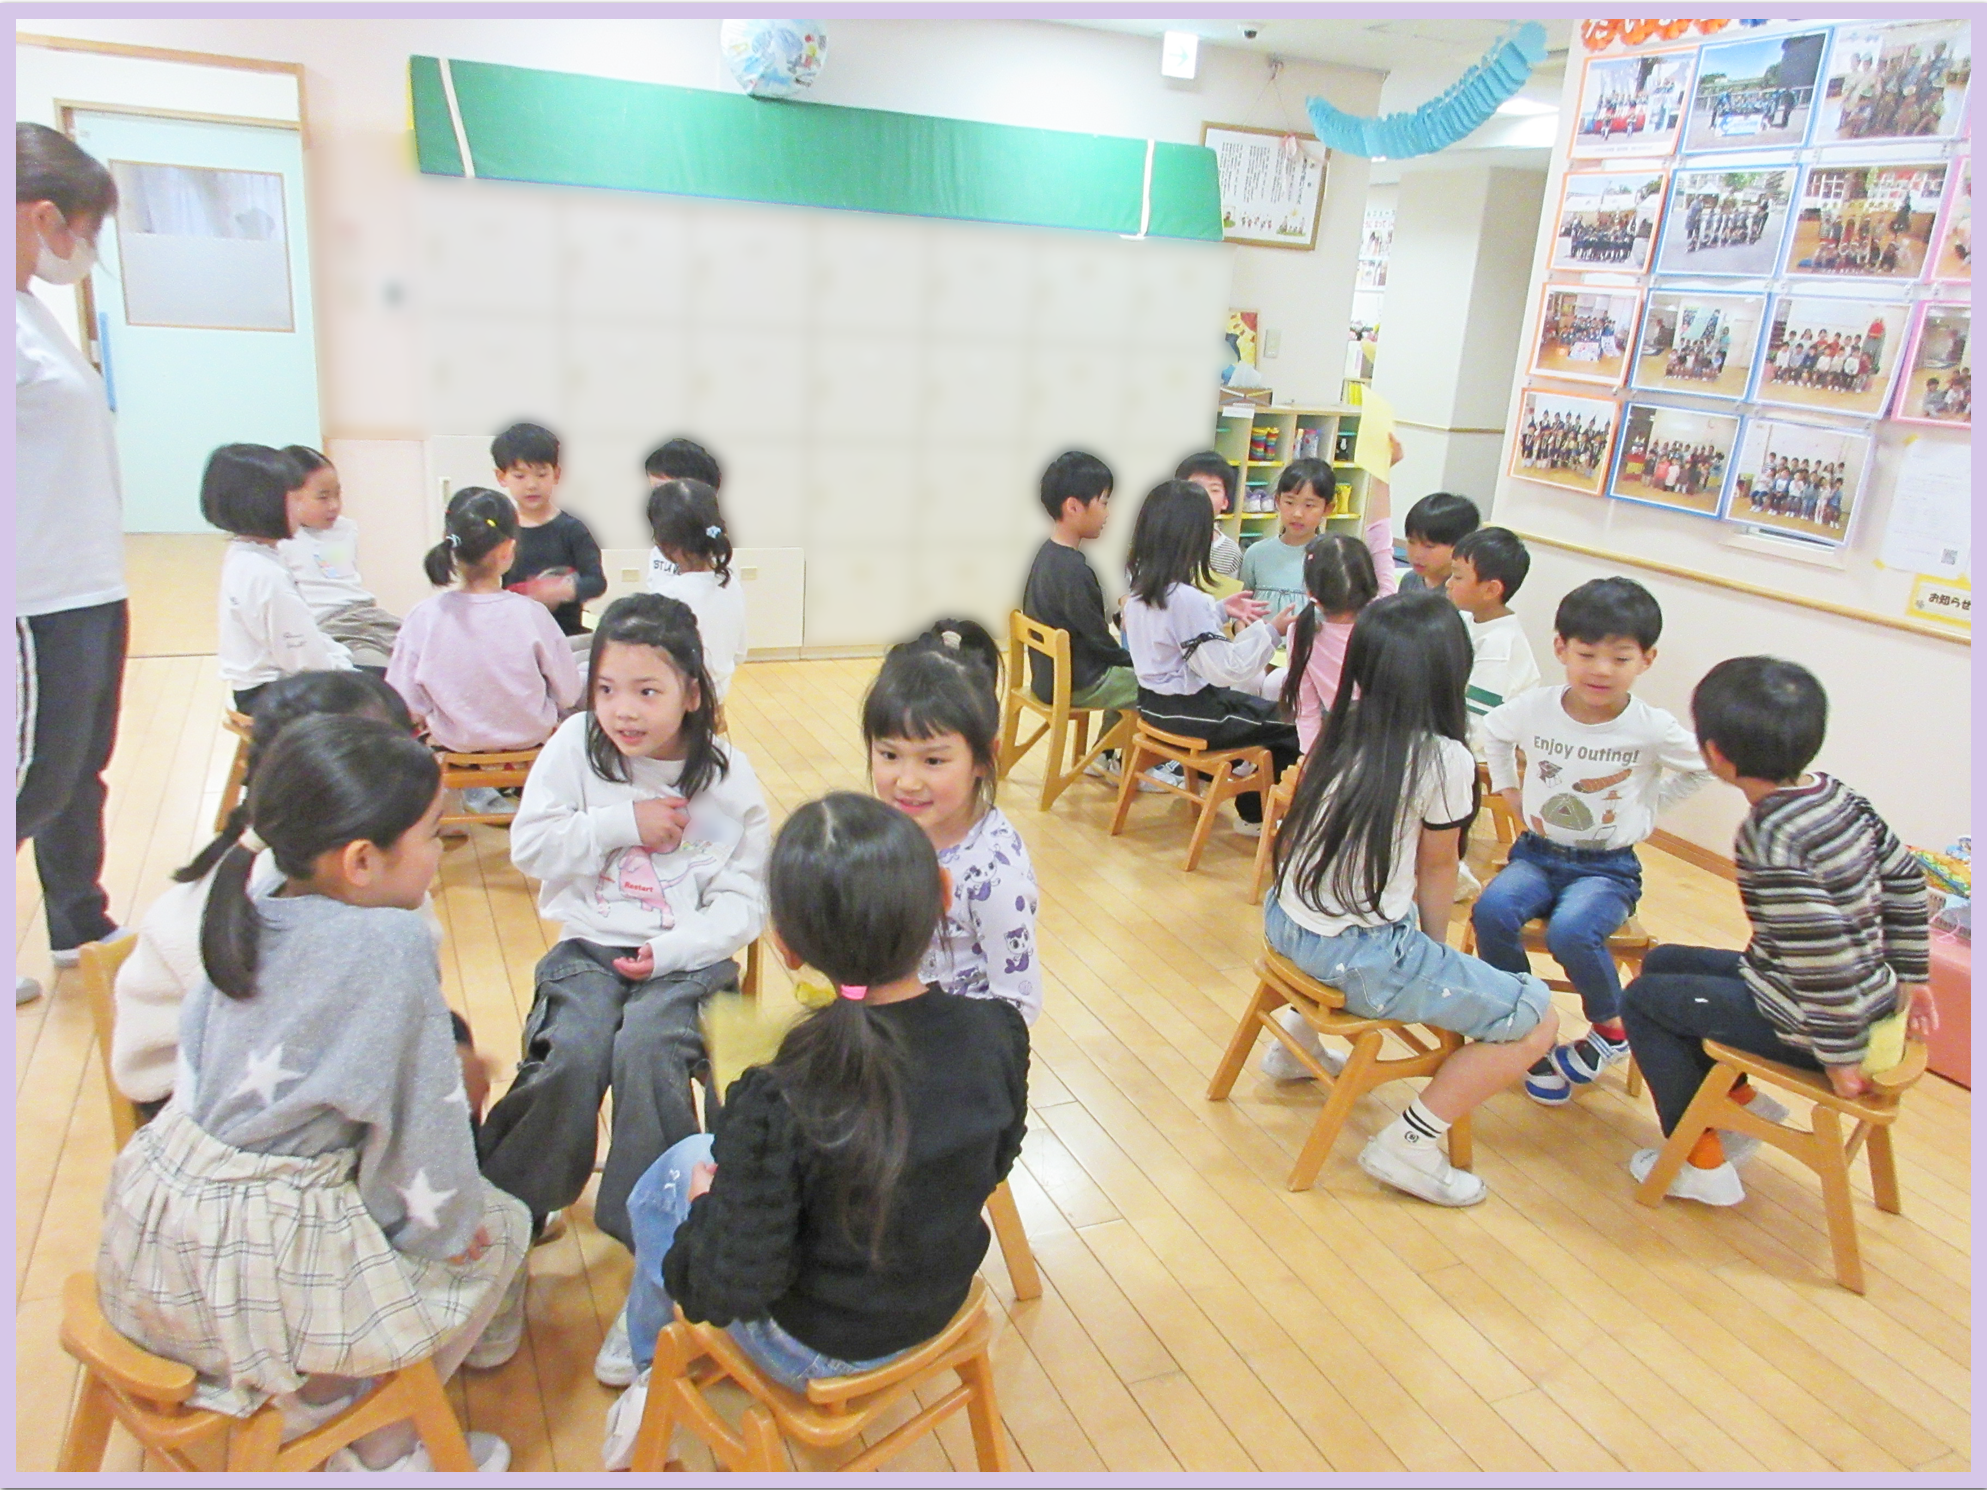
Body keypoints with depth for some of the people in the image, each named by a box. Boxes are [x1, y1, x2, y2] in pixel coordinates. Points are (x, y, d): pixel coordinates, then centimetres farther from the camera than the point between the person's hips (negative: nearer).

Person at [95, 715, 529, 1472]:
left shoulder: (247, 916, 1)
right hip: (258, 1261, -7)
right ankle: (380, 1452, 20)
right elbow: (421, 1107, -16)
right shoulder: (389, 943, -22)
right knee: (500, 1228, 13)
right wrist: (451, 1223, 1)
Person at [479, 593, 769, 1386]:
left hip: (687, 956, -1)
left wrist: (671, 950, -17)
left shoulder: (726, 776, -3)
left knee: (645, 1047, -30)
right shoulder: (575, 747, 3)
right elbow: (529, 846, -1)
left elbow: (742, 900, -3)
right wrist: (624, 823, -11)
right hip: (590, 944, 2)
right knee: (571, 1052, -27)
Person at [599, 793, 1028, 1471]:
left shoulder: (779, 1106, -36)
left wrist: (706, 1204, -6)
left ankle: (651, 1366, 43)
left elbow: (729, 1291, -26)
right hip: (940, 1305, 5)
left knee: (672, 1177, 18)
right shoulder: (999, 1033, -21)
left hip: (817, 1348, -5)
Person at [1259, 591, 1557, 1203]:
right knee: (1537, 1019, 3)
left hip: (1285, 924, 8)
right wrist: (1434, 947, 16)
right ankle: (1410, 1142, 0)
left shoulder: (1342, 730, 2)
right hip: (1358, 961, -8)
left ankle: (1301, 1031, 36)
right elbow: (1437, 870, -3)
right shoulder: (1442, 760, -15)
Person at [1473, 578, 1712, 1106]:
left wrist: (1647, 808, 5)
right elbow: (1491, 732, 18)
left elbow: (1701, 767, 10)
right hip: (1538, 853, 3)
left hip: (1608, 867, -2)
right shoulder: (1534, 709, -5)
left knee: (1570, 931, -32)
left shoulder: (1653, 729, -10)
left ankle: (1611, 1028, 0)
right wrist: (1511, 792, 14)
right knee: (1492, 910, -28)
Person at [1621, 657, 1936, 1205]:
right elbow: (1905, 877, 9)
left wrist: (1840, 1055, -19)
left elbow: (1822, 951, -32)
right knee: (1664, 963, 18)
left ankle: (1702, 1163, 14)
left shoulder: (1770, 839, -29)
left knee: (1643, 999, 4)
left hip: (1822, 1017, -9)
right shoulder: (1835, 793, -2)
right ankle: (1741, 1099, 24)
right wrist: (1910, 977, 17)